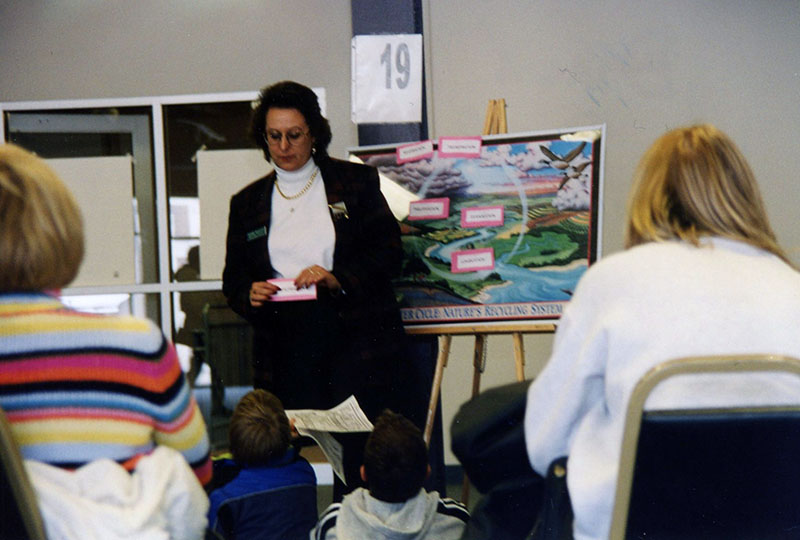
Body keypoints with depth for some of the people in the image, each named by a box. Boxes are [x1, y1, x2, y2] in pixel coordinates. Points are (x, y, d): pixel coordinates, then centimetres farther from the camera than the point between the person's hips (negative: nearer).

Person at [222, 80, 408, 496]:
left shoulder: (355, 182, 8)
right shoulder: (247, 203, 16)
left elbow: (389, 252, 1)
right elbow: (233, 279, 16)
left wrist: (337, 279, -15)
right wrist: (250, 294, -7)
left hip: (356, 337, -2)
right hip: (285, 346, 2)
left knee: (360, 455, -10)